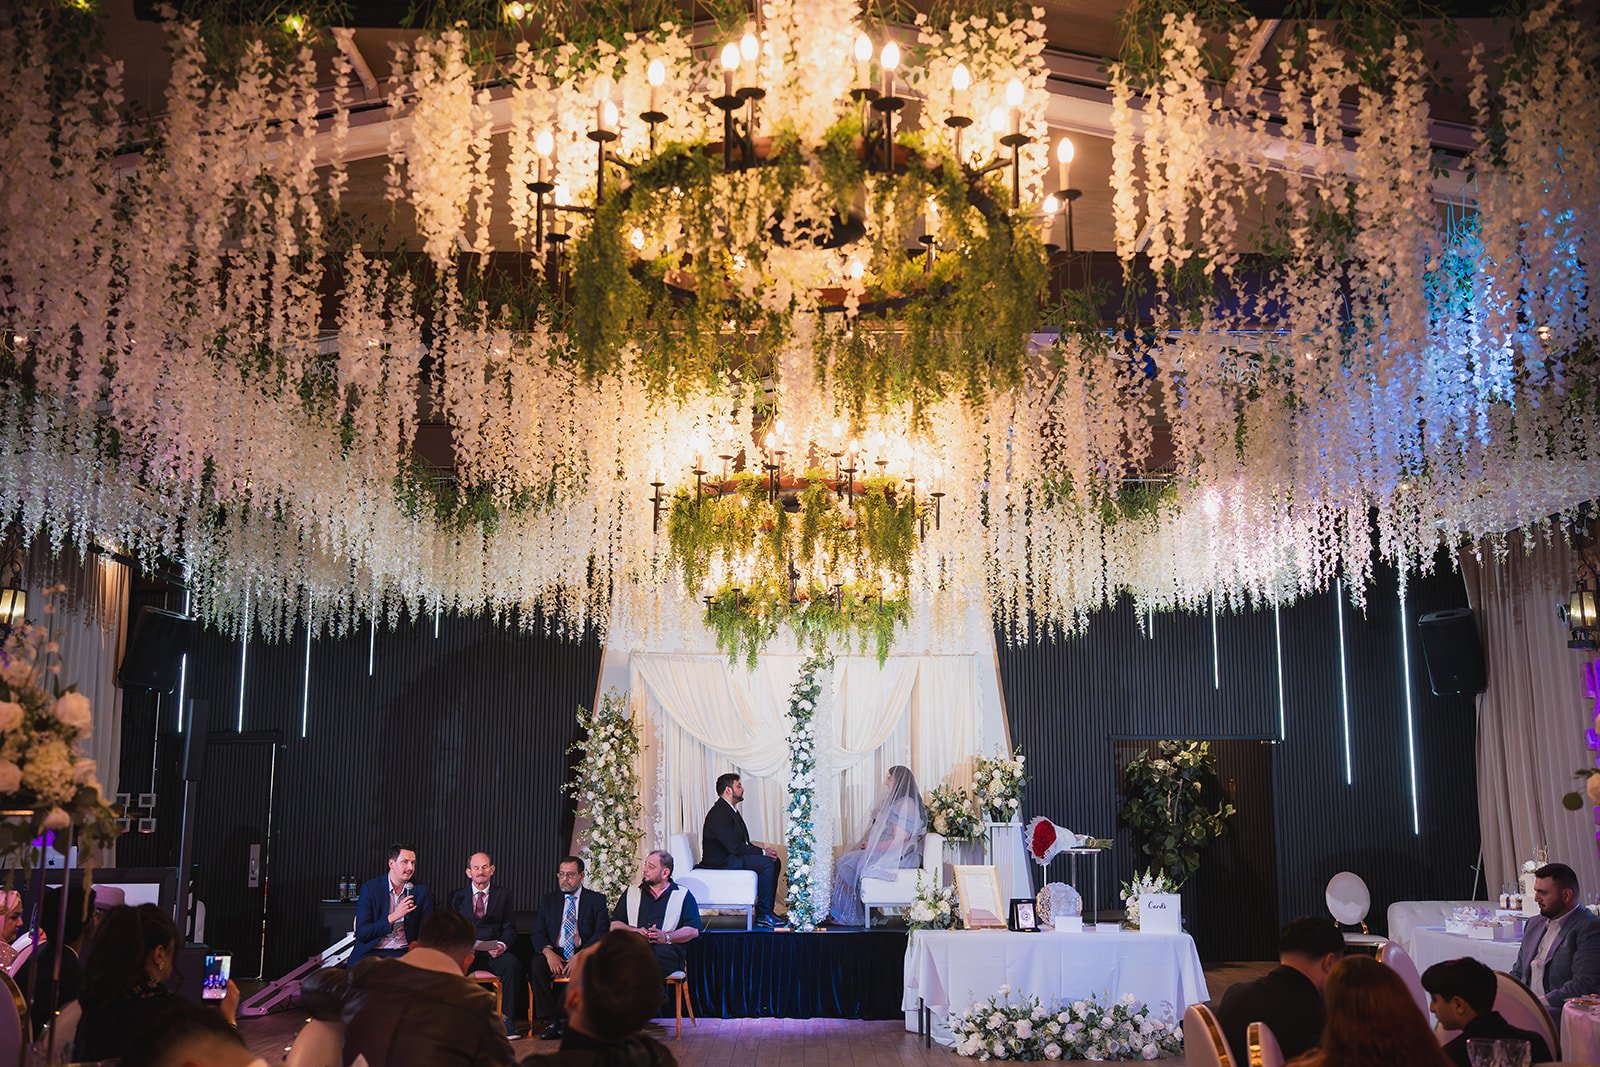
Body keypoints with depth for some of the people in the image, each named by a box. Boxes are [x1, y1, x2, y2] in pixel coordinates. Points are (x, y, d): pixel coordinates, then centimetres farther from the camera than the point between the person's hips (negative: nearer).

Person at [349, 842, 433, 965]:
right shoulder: (369, 888, 0)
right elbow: (361, 933, -6)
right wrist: (393, 917, -17)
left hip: (404, 953, 2)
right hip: (371, 952, -2)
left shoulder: (420, 890, 8)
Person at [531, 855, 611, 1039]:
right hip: (555, 954, 3)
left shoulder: (597, 900, 7)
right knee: (536, 965, -28)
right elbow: (537, 933, 7)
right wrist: (548, 952, -15)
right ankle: (554, 1022, -23)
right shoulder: (549, 900, 16)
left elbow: (602, 933, -4)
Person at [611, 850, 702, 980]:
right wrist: (635, 930, -1)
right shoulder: (631, 892, 27)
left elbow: (693, 930, 6)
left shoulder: (683, 895, 17)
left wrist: (666, 937, -10)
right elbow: (614, 925, 20)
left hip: (666, 950, -2)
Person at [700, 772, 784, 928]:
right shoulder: (719, 813, -18)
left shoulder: (731, 810, 15)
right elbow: (734, 847, -24)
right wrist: (763, 852, -17)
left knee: (775, 862, 4)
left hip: (731, 856, 11)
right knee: (766, 863, -22)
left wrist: (763, 851, -1)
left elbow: (742, 842, 15)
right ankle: (763, 914, -15)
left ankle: (766, 911, 4)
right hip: (720, 861, -11)